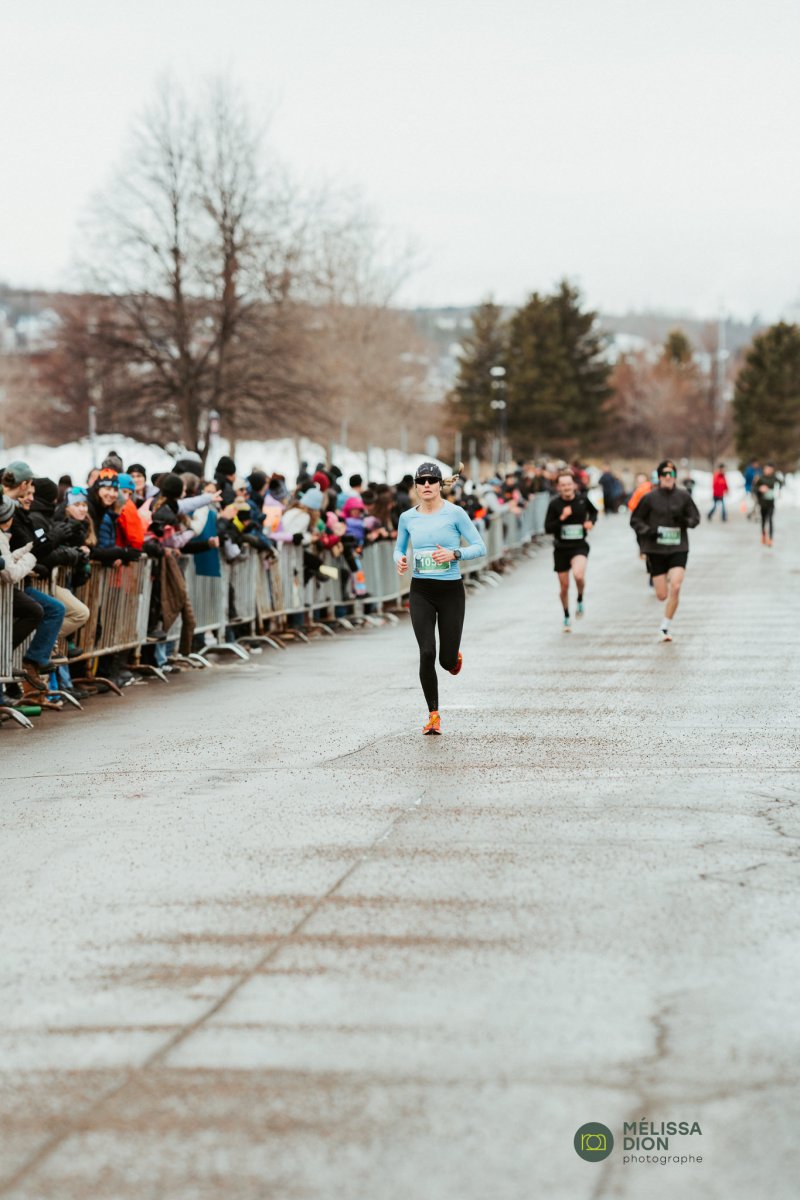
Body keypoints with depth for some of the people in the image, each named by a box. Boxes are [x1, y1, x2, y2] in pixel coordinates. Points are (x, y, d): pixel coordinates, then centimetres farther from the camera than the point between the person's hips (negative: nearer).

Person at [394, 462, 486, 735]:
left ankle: (455, 656, 40)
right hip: (421, 591, 2)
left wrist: (454, 554, -22)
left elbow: (479, 547, -6)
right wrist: (400, 561, -6)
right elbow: (399, 548, 17)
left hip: (451, 590, -2)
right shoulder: (408, 517, 3)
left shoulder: (455, 513, -7)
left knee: (447, 660, 0)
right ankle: (433, 715, 2)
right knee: (427, 653, -11)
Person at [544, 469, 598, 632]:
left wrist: (591, 521, -4)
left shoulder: (583, 500, -5)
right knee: (564, 586, 9)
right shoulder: (554, 504, -8)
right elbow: (548, 528, -9)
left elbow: (594, 512, 17)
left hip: (579, 546, -1)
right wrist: (561, 518, -23)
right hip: (561, 548, 1)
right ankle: (566, 617, 31)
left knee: (578, 575, -29)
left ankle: (580, 600, 3)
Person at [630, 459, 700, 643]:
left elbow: (695, 518, 8)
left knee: (675, 588, -18)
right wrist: (647, 531, -14)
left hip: (678, 549, 0)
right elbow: (635, 520, 4)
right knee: (662, 595, 2)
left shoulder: (683, 496, -1)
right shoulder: (650, 498, -4)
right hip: (656, 550, 0)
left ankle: (665, 627, -5)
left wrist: (684, 520, -14)